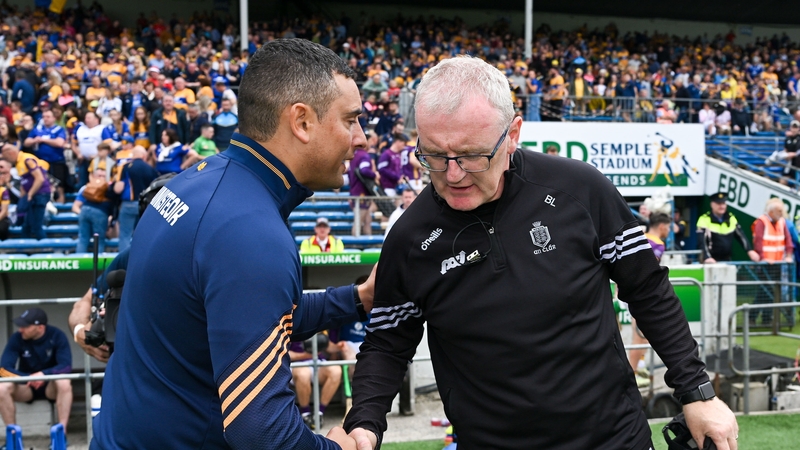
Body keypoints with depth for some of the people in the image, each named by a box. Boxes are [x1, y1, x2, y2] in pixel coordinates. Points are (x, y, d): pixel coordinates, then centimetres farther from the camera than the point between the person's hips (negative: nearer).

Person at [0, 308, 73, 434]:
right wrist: (29, 377, -35)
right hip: (26, 386, 2)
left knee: (64, 383, -35)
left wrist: (43, 374, -39)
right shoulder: (16, 338, -13)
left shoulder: (57, 336, -16)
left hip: (50, 385, -2)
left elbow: (66, 366, -23)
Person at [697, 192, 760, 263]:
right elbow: (703, 241, -21)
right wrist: (707, 257, -37)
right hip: (712, 262, -6)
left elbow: (741, 236, 7)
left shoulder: (731, 218, 10)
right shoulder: (704, 219, -9)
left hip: (727, 260, 6)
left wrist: (750, 251, -8)